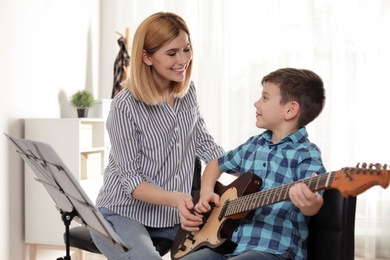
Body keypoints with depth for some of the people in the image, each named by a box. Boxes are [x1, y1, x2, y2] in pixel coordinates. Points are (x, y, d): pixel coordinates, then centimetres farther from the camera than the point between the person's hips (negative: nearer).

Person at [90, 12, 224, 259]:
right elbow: (130, 180, -20)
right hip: (123, 214, -6)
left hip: (174, 213, 6)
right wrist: (175, 198, -36)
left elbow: (204, 143, 7)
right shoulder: (125, 107, -21)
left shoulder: (188, 91, 0)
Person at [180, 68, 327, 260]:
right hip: (230, 244, 7)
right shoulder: (253, 145, 13)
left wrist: (310, 201, -46)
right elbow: (216, 164, 30)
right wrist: (206, 193, 12)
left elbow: (312, 208, -23)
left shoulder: (306, 154, -8)